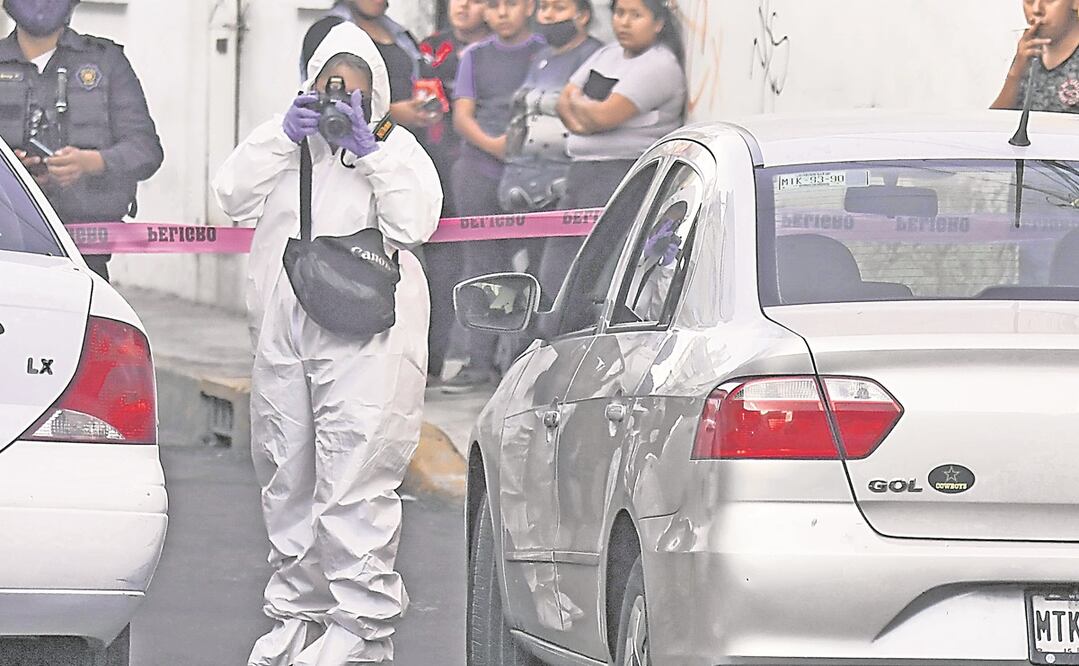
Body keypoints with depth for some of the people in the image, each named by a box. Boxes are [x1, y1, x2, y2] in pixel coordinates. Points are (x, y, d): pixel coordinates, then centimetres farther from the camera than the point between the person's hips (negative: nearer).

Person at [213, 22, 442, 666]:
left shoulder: (397, 147, 10)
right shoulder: (286, 142, 19)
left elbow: (415, 221, -6)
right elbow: (233, 192, 4)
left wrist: (368, 150, -9)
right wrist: (285, 136, -5)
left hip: (367, 340, -5)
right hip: (282, 338, 5)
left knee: (355, 485, -13)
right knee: (288, 483, 9)